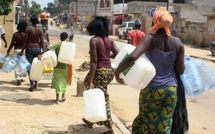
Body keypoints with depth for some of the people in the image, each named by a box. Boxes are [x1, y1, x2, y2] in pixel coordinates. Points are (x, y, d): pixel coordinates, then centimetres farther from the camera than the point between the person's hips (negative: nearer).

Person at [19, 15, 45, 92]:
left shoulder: (28, 29, -7)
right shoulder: (40, 30, 2)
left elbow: (26, 41, -7)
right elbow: (42, 42, 2)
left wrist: (22, 51, -1)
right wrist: (43, 51, 11)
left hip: (30, 48, -3)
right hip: (38, 49, 3)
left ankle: (32, 82, -17)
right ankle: (35, 84, 17)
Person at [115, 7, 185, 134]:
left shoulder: (150, 39, -13)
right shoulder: (178, 43, -2)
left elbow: (132, 57, -28)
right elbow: (180, 70, 0)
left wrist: (117, 71, -13)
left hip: (151, 89, -2)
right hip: (171, 89, 3)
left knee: (145, 121, 18)